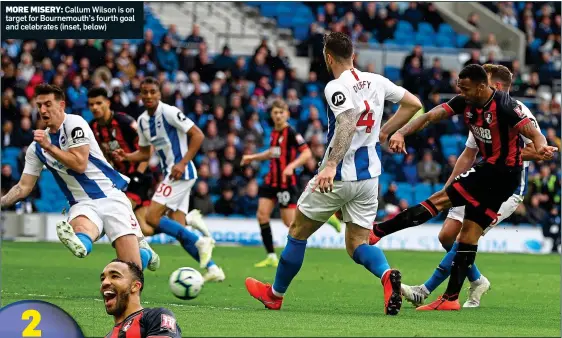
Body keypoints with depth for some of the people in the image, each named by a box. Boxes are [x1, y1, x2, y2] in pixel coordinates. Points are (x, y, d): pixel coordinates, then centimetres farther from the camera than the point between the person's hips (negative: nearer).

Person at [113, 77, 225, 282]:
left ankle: (200, 242, -13)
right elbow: (144, 153, 22)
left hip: (181, 172, -9)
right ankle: (212, 269, 6)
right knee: (177, 229, 4)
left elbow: (198, 135, -14)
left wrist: (183, 163, -20)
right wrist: (126, 157, 2)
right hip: (169, 173, 9)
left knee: (152, 217, -16)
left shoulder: (169, 112, -11)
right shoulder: (142, 121, 13)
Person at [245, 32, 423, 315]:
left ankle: (275, 294, 26)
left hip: (338, 176, -6)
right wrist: (383, 132, 18)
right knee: (357, 243, 8)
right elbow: (413, 104, 13)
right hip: (369, 175, 6)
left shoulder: (336, 87, -15)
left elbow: (348, 123, -31)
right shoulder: (376, 81, 6)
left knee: (298, 232, 13)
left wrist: (331, 166, -38)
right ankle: (387, 275, -24)